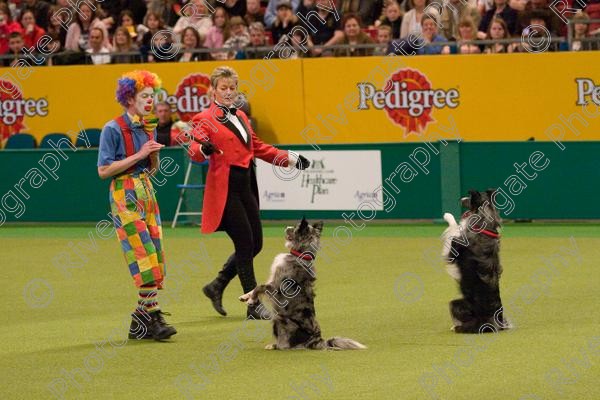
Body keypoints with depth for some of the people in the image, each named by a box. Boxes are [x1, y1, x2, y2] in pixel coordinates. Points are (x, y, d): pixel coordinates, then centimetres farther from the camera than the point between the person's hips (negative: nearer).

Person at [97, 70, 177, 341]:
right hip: (125, 196, -8)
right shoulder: (114, 129, -9)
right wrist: (138, 155, -14)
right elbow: (104, 170, -13)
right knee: (145, 257, -14)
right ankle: (152, 317, -14)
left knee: (155, 257, 2)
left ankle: (140, 323, 5)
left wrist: (154, 151, 0)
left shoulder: (148, 128, 12)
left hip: (147, 193, 8)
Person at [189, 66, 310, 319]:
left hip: (246, 185, 8)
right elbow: (194, 151, -18)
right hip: (225, 188, -8)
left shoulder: (241, 117, 18)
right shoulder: (205, 119, -5)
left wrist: (290, 159, 23)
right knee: (245, 244, -8)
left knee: (255, 244, 6)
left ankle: (217, 286, 22)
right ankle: (253, 306, -1)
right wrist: (204, 149, -41)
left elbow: (258, 147, 26)